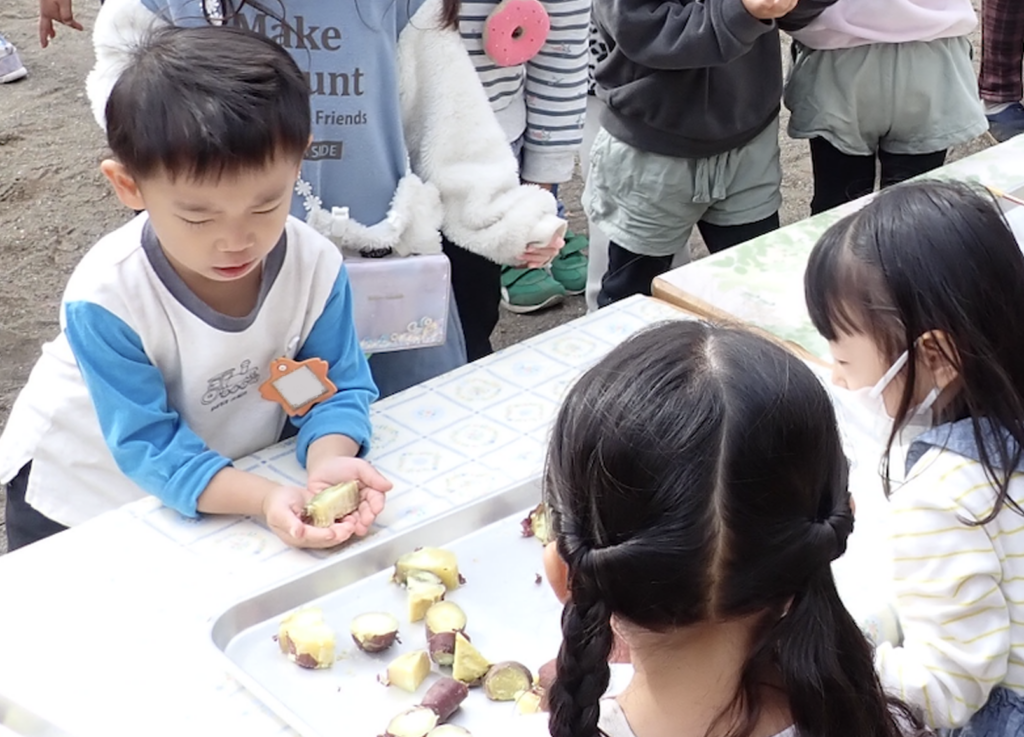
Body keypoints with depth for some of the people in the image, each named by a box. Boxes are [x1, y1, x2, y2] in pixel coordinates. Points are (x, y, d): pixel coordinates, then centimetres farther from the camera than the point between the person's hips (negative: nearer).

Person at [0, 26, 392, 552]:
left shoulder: (316, 265, -24)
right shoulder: (106, 296, -35)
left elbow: (336, 387, -18)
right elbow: (147, 443, -33)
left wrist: (327, 463, -40)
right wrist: (265, 498, -46)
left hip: (234, 481, 3)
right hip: (85, 494, -3)